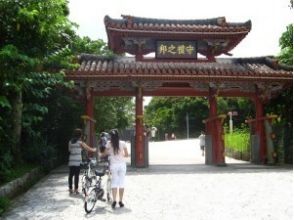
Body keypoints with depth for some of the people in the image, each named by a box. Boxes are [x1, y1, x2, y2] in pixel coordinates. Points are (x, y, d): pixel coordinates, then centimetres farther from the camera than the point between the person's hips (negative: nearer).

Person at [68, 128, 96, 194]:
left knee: (70, 175, 10)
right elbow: (88, 149, 1)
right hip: (77, 161, -5)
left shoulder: (70, 142, 6)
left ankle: (70, 189, 16)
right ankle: (76, 189, 4)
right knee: (77, 175, 0)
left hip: (71, 161, 5)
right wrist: (94, 149, 19)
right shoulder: (80, 142, -6)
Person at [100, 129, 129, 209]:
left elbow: (105, 153, 2)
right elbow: (127, 155, 3)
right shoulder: (123, 143, -1)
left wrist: (101, 154, 23)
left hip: (113, 165, 0)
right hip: (122, 164, 1)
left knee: (114, 183, 7)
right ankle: (120, 201, 10)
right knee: (121, 183, 6)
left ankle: (114, 200, -1)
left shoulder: (109, 143, -3)